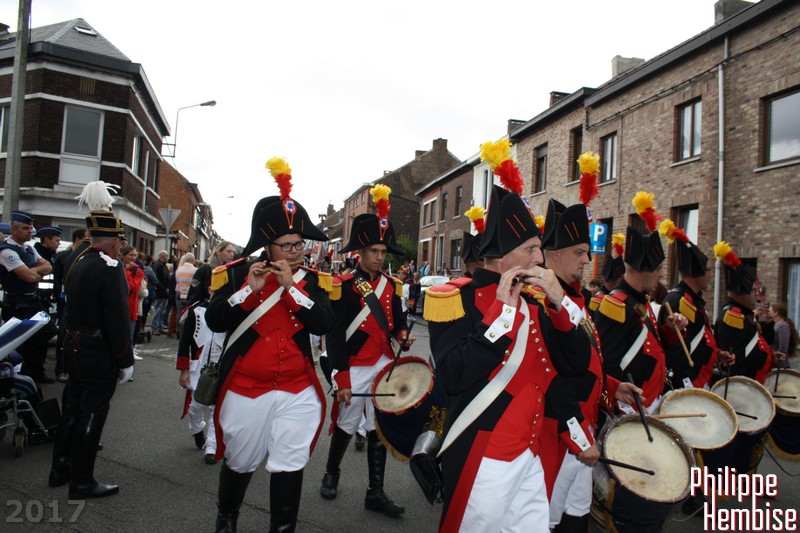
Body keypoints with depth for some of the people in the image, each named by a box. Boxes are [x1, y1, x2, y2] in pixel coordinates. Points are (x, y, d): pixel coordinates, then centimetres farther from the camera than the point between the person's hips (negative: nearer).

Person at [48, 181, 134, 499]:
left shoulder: (78, 263, 8)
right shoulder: (110, 268, -20)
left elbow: (73, 308, 14)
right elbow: (118, 320, -21)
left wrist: (76, 339, 20)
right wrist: (125, 361, -15)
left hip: (75, 347, 9)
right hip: (100, 353, -9)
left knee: (73, 408, 19)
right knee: (92, 414, 1)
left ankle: (61, 469, 32)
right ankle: (81, 483, 12)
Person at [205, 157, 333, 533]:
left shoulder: (312, 280, 0)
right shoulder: (238, 274, -3)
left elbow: (324, 325, -13)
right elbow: (214, 321, -9)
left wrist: (291, 287, -20)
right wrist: (250, 288, -21)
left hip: (297, 391, 0)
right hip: (245, 389, 0)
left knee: (289, 466, 3)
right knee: (239, 462, 19)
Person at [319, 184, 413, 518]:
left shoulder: (391, 285, 6)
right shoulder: (343, 286, -10)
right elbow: (335, 336, -11)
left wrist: (402, 335, -8)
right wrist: (341, 380, -13)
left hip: (384, 365, 4)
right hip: (355, 368, -4)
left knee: (379, 428, 8)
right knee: (346, 425, 12)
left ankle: (376, 493, 19)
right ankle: (331, 474, 38)